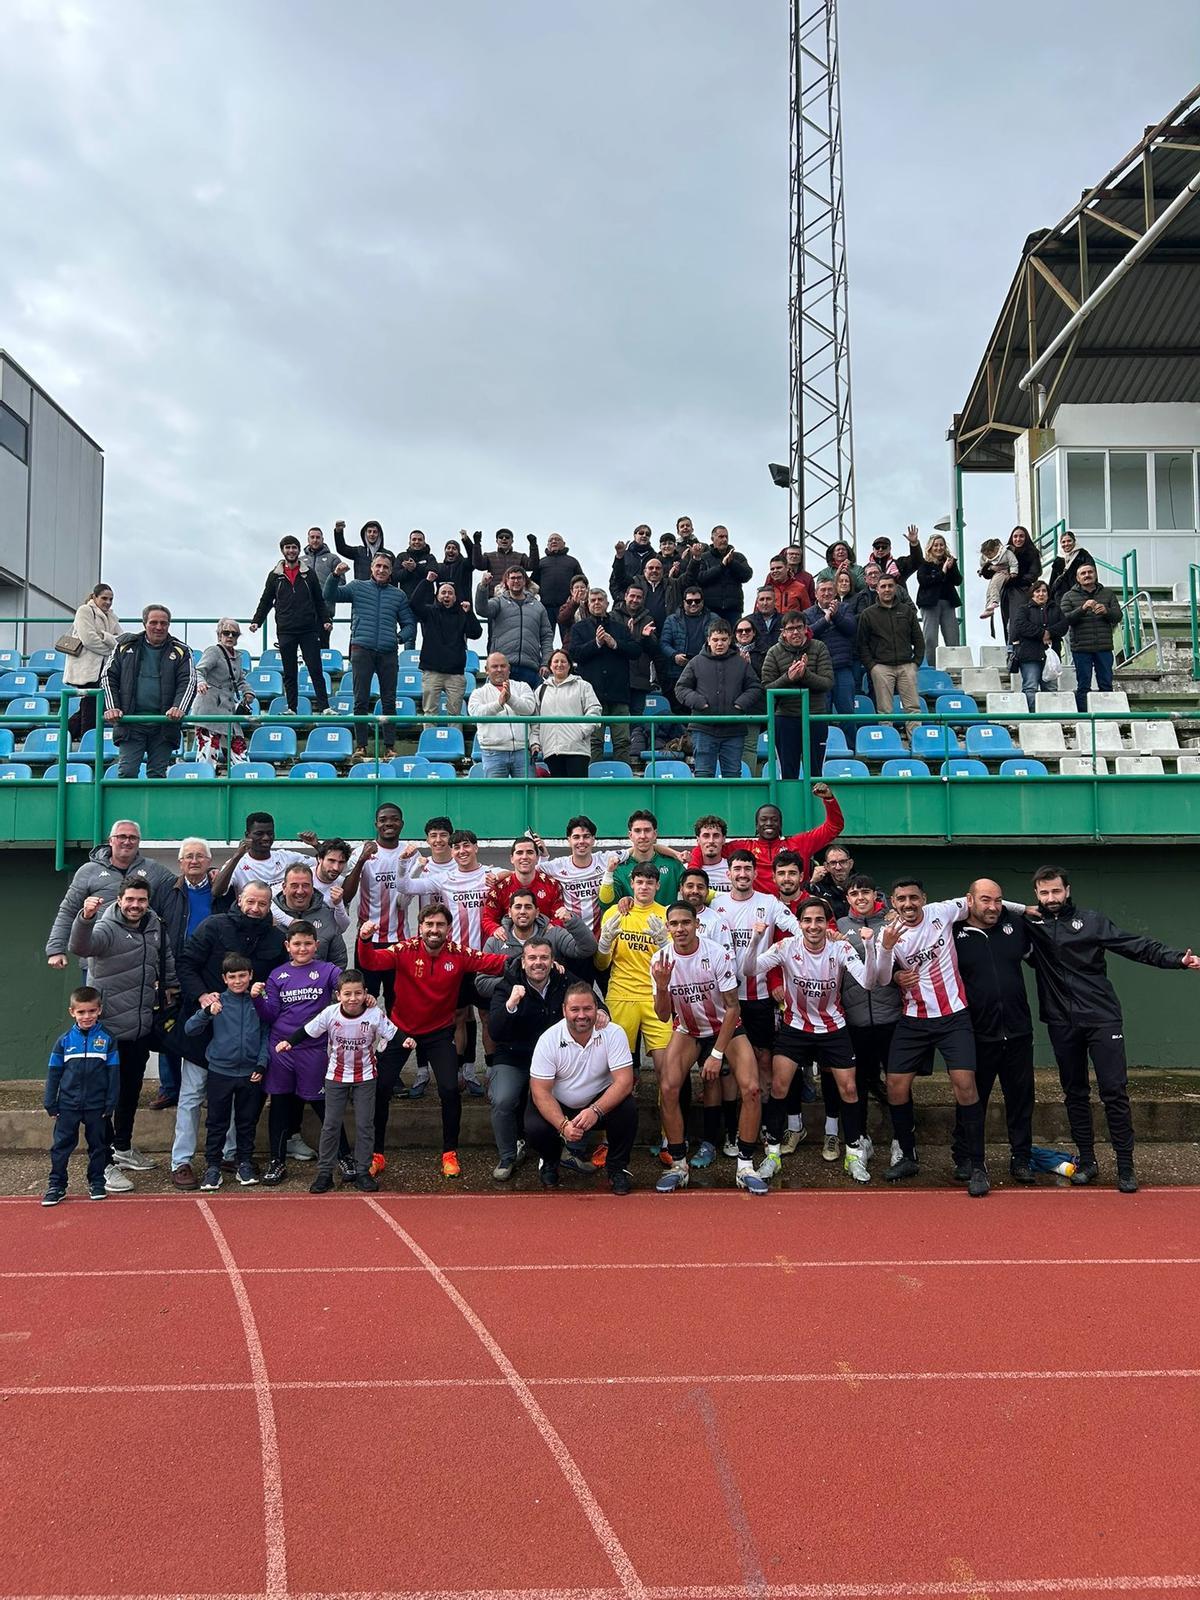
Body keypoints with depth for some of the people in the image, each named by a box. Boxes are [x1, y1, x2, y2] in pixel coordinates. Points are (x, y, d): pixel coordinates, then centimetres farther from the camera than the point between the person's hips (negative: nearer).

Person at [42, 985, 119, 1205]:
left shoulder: (107, 1039, -4)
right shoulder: (64, 1040, -1)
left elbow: (114, 1073, -1)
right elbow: (54, 1072, 5)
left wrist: (111, 1103, -4)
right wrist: (50, 1103, 3)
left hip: (97, 1105, -1)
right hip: (68, 1104, 1)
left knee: (98, 1145, 10)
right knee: (61, 1145, 4)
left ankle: (96, 1183, 22)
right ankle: (56, 1185, 14)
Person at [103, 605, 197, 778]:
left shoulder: (181, 651, 7)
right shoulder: (126, 646, 10)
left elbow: (188, 682, -2)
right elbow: (109, 677, 10)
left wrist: (179, 708, -19)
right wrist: (111, 707, -4)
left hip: (164, 723, 0)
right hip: (130, 721, 0)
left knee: (157, 773, 5)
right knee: (127, 771, -6)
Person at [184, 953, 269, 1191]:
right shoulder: (217, 1002, -4)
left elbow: (265, 1036, 5)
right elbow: (190, 1029, -9)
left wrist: (261, 1065, -4)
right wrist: (207, 1013, -26)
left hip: (250, 1073, 2)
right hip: (220, 1072, -1)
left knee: (248, 1122, 12)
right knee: (217, 1123, 6)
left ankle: (245, 1163, 26)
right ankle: (212, 1167, 17)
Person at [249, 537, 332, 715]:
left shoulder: (309, 573, 8)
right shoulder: (275, 575, 9)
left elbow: (319, 600, 10)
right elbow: (265, 601, 12)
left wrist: (326, 620, -2)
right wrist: (256, 621, 1)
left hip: (309, 630, -1)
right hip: (285, 632, 1)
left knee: (316, 670, -4)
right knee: (289, 673, 5)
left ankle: (323, 707, -4)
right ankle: (291, 709, 10)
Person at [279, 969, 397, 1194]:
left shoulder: (375, 1014, -18)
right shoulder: (330, 1013, -16)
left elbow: (392, 1033, -11)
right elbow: (307, 1030, -6)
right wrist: (289, 1041, -19)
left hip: (365, 1077, 0)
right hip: (336, 1076, 1)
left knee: (365, 1125, 3)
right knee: (330, 1125, 3)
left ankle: (362, 1171, 14)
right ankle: (324, 1173, 13)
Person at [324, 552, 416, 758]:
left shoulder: (398, 595, 14)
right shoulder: (358, 587, 10)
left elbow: (409, 623, 16)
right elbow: (330, 595, 3)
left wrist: (401, 636, -2)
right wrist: (335, 575, -13)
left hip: (388, 653, 2)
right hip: (362, 650, -1)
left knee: (389, 701, 3)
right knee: (361, 701, -1)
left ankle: (389, 747, 8)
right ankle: (361, 746, 4)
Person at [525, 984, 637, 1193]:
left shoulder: (613, 1034, -16)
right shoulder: (549, 1039, -16)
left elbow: (624, 1081, -22)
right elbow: (540, 1092, -17)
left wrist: (596, 1110, -37)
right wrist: (563, 1125, -33)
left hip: (601, 1102, 0)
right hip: (558, 1107, 0)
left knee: (627, 1108, -29)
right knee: (535, 1130, -28)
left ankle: (617, 1167, -2)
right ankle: (550, 1163, 10)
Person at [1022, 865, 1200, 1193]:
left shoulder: (1092, 921, 1)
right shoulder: (1031, 924, 6)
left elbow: (1137, 945, -4)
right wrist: (1023, 912, 0)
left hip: (1102, 1018, -2)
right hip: (1062, 1023, 2)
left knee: (1114, 1092, -3)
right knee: (1075, 1094, 10)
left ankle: (1125, 1166, 6)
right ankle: (1087, 1162, 20)